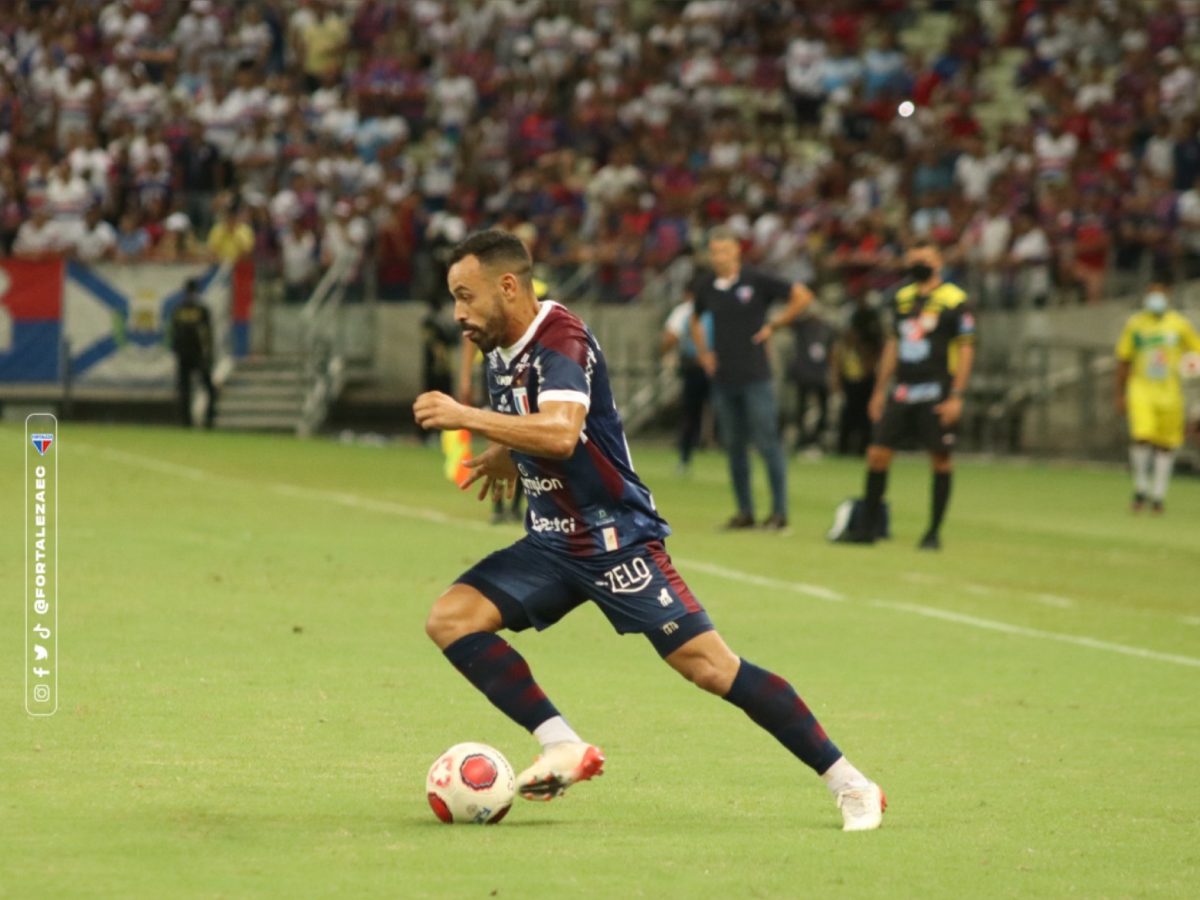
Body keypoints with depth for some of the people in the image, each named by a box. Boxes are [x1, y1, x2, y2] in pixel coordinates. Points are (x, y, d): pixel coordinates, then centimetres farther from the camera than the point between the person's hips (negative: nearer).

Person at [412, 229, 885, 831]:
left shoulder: (560, 341, -18)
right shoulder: (502, 352, 8)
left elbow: (561, 434, -36)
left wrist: (464, 417, -31)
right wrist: (502, 455, 18)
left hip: (616, 538, -9)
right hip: (551, 542, 9)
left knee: (707, 664, -13)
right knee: (449, 618, -9)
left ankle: (850, 785, -6)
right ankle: (563, 748, -11)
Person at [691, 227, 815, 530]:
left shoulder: (756, 282, -6)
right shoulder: (706, 288, 9)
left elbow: (802, 296, -6)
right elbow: (695, 320, 28)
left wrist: (772, 326, -5)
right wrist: (703, 352, 15)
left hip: (755, 377, -5)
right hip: (723, 379, 5)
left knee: (767, 443, -6)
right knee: (734, 447, 8)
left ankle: (779, 511, -4)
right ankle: (744, 511, 15)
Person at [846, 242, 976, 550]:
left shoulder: (955, 301, -5)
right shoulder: (901, 299, 13)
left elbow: (966, 349, -7)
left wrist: (956, 396, -13)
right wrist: (880, 390, 19)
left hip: (936, 393, -5)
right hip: (902, 391, 5)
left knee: (940, 460, -1)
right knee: (877, 453, 0)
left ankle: (934, 532, 8)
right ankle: (868, 527, 7)